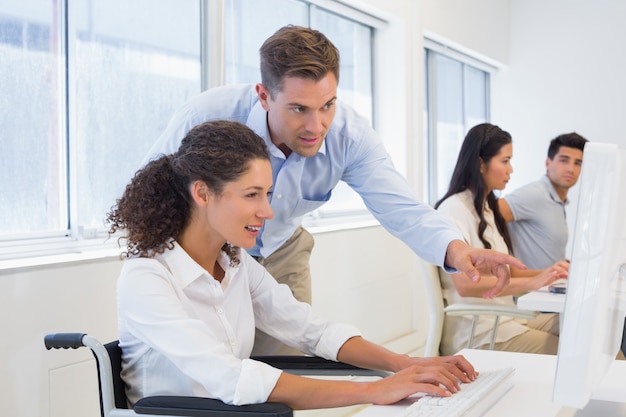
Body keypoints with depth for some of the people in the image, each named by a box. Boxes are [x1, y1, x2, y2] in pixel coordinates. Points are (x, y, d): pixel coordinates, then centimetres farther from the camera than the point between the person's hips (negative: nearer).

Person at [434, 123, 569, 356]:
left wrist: (552, 274, 0)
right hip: (477, 334, -8)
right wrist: (533, 282, -28)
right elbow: (465, 284, -22)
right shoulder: (454, 209, -11)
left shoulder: (487, 208, 17)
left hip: (504, 319, 8)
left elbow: (506, 272, 16)